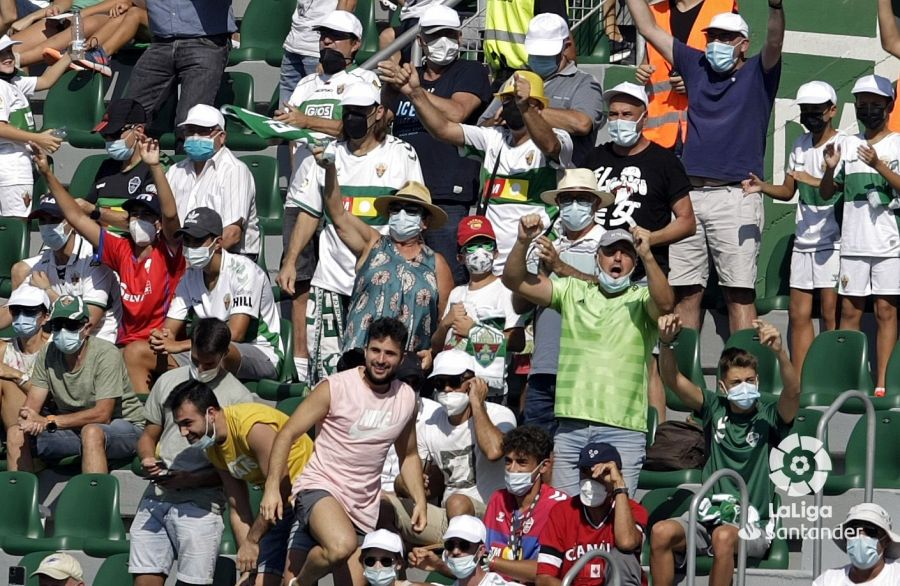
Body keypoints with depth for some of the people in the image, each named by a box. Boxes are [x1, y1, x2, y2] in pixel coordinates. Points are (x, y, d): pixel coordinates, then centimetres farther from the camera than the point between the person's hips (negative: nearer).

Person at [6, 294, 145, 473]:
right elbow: (31, 407, -3)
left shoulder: (106, 354, -18)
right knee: (16, 434, -11)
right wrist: (32, 420, -30)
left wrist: (49, 421, -27)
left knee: (91, 432, -38)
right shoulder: (48, 354, -2)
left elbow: (102, 415, -23)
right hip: (73, 427, 6)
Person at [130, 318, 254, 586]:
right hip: (156, 498, 4)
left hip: (199, 504, -4)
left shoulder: (239, 398, -1)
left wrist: (192, 480, -13)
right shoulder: (168, 381, 13)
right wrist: (148, 459, -2)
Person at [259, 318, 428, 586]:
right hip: (319, 489, -6)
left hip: (364, 508, 6)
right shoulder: (335, 388, -8)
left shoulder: (406, 398, 8)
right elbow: (287, 435, -7)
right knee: (342, 545, -36)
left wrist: (420, 501, 8)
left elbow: (408, 456, 22)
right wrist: (272, 487, -17)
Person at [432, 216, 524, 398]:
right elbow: (436, 347, 20)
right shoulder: (457, 294, 19)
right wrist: (445, 322, -1)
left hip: (488, 386, -6)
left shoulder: (504, 290, -1)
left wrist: (473, 331, -7)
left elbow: (518, 342, -12)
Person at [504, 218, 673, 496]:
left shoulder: (641, 299, 6)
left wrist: (647, 255, -29)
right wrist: (523, 242, -8)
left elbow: (665, 303, -17)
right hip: (571, 428, 3)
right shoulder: (574, 291, 15)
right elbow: (514, 280, 10)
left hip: (622, 430, -3)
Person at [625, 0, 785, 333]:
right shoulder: (696, 67, 19)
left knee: (739, 292, -7)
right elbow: (649, 28, 22)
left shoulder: (757, 74, 7)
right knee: (685, 291, 5)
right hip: (689, 194, 5)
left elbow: (774, 42, -14)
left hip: (736, 195, -5)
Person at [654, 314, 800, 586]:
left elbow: (793, 391, -22)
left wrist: (779, 351, -41)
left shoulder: (769, 415, -1)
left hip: (753, 525, -3)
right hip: (710, 515, 3)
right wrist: (666, 342, -23)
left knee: (724, 537, -37)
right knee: (661, 532, -25)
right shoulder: (715, 408, 8)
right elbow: (673, 380, -3)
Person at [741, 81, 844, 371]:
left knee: (831, 314, -8)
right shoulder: (801, 145, 16)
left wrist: (815, 182, -26)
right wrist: (762, 186, 2)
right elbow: (788, 191, 20)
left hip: (833, 241, -7)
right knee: (799, 314, 5)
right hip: (804, 241, 7)